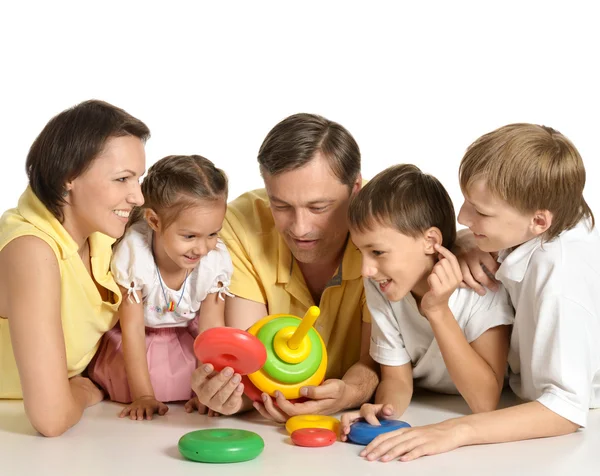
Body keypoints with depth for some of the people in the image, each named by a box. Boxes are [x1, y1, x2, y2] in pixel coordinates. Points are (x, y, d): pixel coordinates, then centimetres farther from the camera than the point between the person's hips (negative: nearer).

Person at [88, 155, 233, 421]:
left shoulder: (217, 260, -23)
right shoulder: (133, 256, -31)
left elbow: (211, 328, -17)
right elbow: (133, 328, -25)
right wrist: (143, 396, -26)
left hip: (187, 336, 3)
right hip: (138, 341, -2)